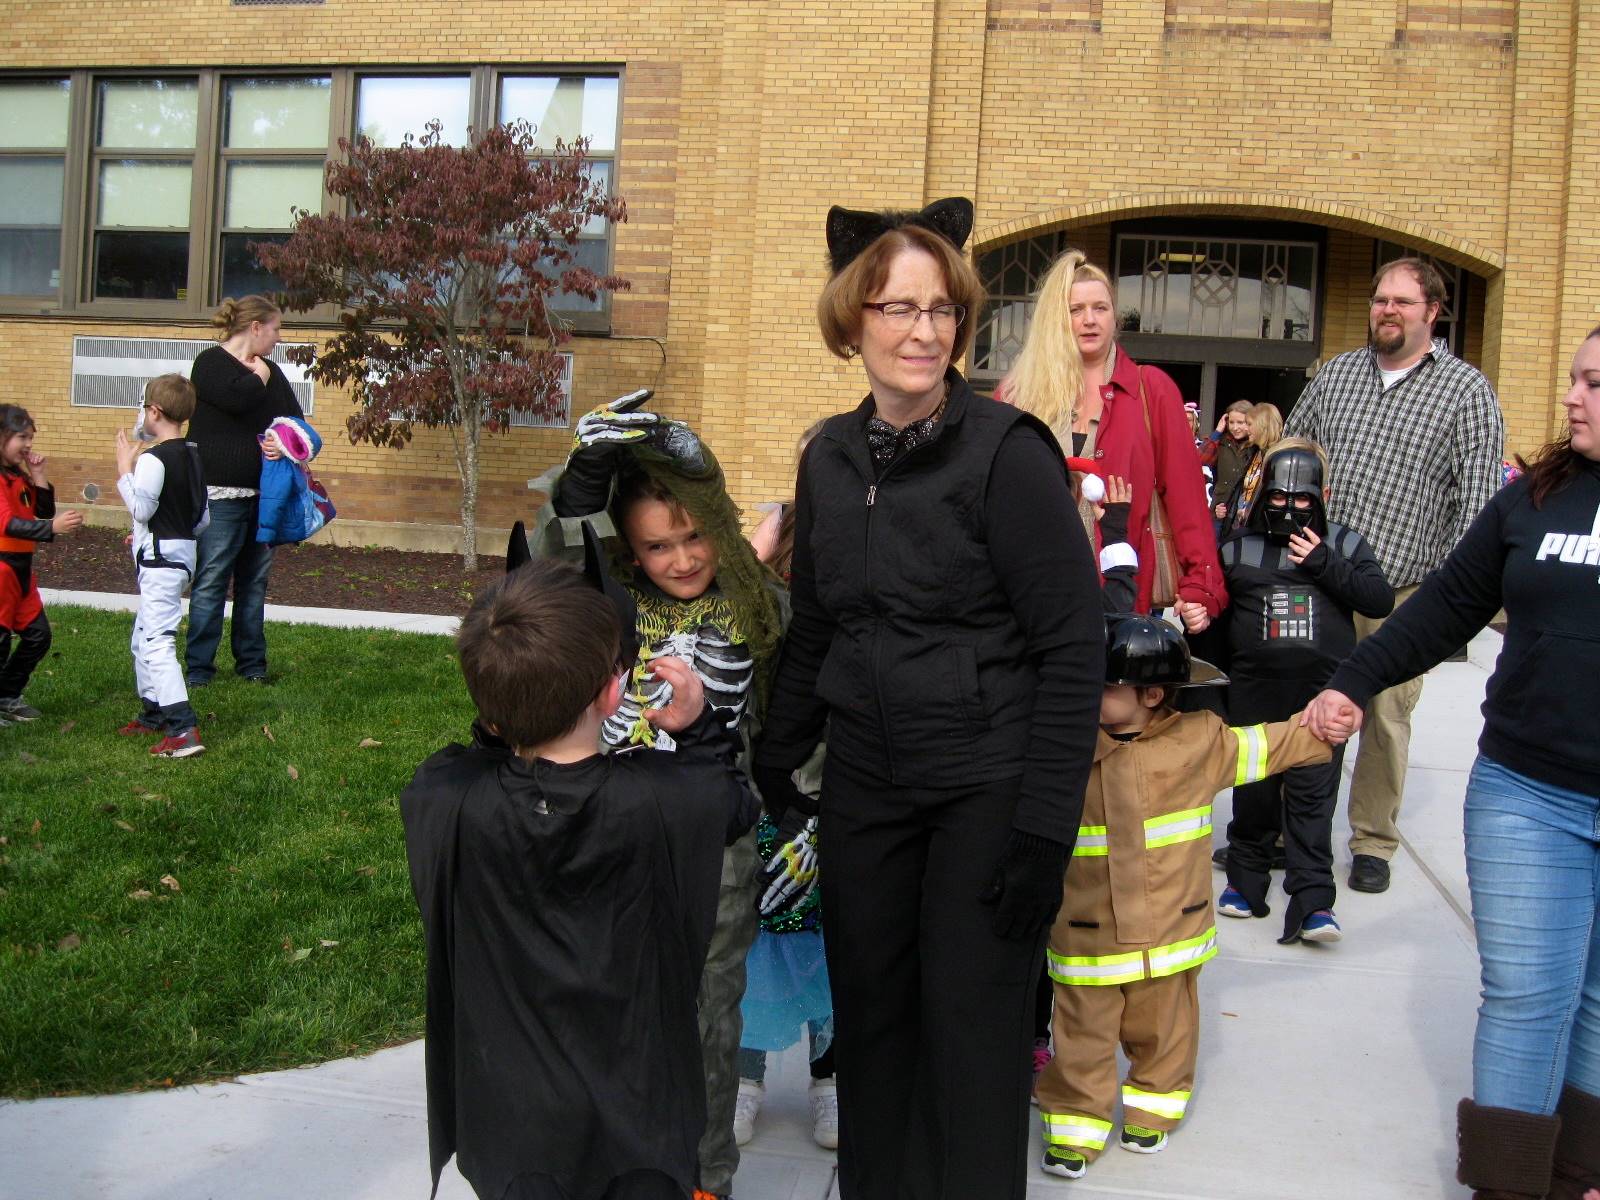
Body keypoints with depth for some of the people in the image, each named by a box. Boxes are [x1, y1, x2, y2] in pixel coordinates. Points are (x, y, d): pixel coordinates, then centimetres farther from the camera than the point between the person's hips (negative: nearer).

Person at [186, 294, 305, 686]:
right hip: (221, 493, -7)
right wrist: (260, 375, -3)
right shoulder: (211, 363, -4)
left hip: (264, 493, 7)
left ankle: (251, 664, 19)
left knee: (255, 581, 11)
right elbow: (237, 397, -24)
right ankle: (198, 668, 2)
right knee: (211, 583, -4)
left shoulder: (270, 370, 16)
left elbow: (295, 418, 14)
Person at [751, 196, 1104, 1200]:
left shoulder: (1007, 451, -12)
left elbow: (1073, 646, -13)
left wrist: (1045, 824, -17)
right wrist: (777, 762, 15)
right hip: (866, 784, 5)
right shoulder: (831, 458, 6)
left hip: (988, 792, -5)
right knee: (869, 1010, 14)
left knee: (973, 1024, 4)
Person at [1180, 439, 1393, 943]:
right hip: (1253, 693, 1)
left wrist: (1323, 564, -14)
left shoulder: (1343, 543, 6)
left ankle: (1312, 899, 1)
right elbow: (1216, 615, 12)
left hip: (1322, 694, -1)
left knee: (1313, 792, -2)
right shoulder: (1238, 548, 7)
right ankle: (1246, 878, 27)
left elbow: (1380, 600, -6)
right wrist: (1196, 621, -11)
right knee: (1253, 787, 10)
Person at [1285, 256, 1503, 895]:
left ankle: (1373, 840, 21)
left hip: (1401, 595, -3)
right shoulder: (1335, 374, 11)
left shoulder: (1467, 391, -1)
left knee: (1386, 718, 6)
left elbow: (1477, 500, -5)